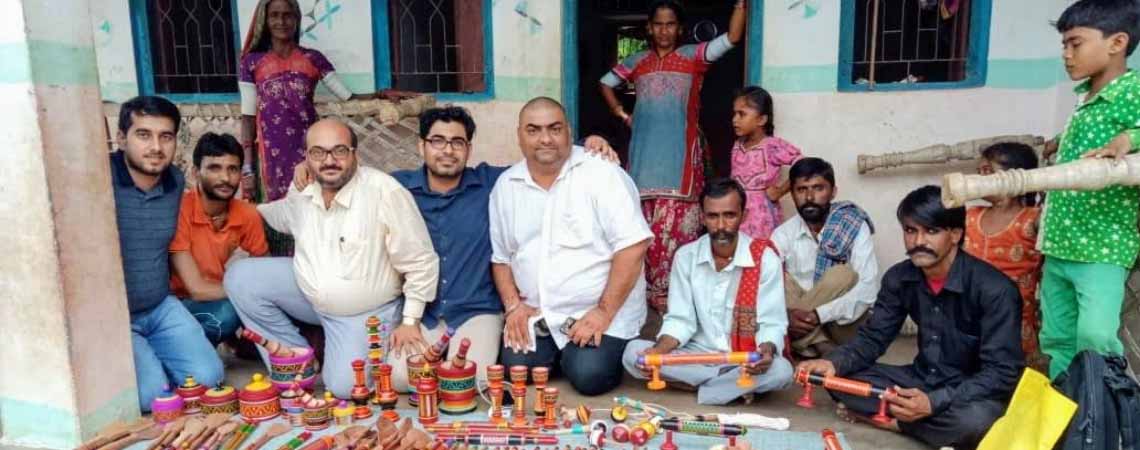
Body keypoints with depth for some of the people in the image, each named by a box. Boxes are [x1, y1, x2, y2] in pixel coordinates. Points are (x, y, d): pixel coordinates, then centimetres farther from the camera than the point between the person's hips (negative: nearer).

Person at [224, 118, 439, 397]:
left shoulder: (386, 192, -25)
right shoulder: (301, 191, -5)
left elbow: (421, 263, -19)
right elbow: (283, 214, 23)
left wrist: (410, 322, -16)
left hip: (366, 312, -5)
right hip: (308, 291, 6)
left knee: (345, 387, -19)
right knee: (240, 277, -8)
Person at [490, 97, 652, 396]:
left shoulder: (603, 175, -12)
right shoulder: (505, 185, 5)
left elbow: (633, 246, -17)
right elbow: (500, 256, 12)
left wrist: (604, 311, -19)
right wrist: (513, 305, -2)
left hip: (598, 312, -4)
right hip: (535, 315, 4)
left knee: (589, 377, -21)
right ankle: (559, 354, 17)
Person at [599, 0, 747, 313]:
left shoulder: (693, 56, 4)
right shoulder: (637, 62, 13)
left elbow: (732, 38, -8)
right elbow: (606, 83, 26)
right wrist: (622, 115, 14)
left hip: (681, 153, -3)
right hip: (645, 152, 3)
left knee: (676, 223, -8)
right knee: (644, 223, 5)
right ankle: (647, 290, 14)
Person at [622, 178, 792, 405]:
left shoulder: (765, 258, -9)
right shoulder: (685, 256, -3)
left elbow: (772, 324, -9)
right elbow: (680, 320, -3)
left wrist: (767, 350, -33)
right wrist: (658, 351, -23)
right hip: (696, 355, 3)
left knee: (780, 369, -33)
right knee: (633, 352, -22)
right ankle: (737, 384, -16)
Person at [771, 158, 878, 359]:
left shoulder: (854, 227, -11)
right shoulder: (783, 234, -3)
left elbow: (868, 290, -21)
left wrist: (819, 315, -31)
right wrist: (786, 315, -31)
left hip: (842, 327, -2)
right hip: (799, 326, 3)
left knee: (844, 275, -29)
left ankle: (788, 343, -19)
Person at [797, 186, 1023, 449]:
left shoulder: (994, 289, -23)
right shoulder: (899, 278, -6)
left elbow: (1002, 373, -24)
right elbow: (873, 338, -2)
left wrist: (934, 402, -37)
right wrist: (834, 363, -24)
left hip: (973, 392, -4)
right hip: (923, 379, 4)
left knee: (975, 419, -39)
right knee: (840, 377, -12)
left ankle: (891, 421, -14)